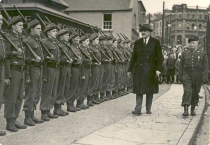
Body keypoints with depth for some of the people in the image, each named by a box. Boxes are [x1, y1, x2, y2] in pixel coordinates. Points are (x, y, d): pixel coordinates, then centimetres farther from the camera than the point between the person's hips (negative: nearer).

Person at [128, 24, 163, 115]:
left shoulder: (155, 42, 2)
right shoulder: (137, 43, 9)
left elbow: (160, 57, -1)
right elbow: (134, 57, 11)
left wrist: (158, 69, -13)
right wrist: (130, 70, 8)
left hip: (150, 70, -1)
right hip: (139, 69, 1)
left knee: (150, 90, 8)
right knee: (139, 89, -3)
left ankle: (148, 109, 18)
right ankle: (138, 110, -4)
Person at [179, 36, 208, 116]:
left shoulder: (202, 54, 5)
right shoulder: (185, 53, 9)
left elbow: (205, 67, 0)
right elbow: (181, 66, 9)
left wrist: (205, 78, -9)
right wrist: (180, 76, 3)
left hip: (198, 76, 0)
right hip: (187, 75, 0)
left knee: (195, 93, 9)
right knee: (187, 92, -14)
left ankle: (193, 109, 24)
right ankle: (185, 110, -16)